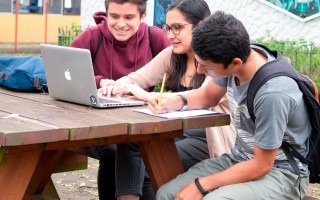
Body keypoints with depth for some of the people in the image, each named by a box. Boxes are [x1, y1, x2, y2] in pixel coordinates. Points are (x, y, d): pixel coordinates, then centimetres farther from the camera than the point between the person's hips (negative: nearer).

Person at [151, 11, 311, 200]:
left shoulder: (272, 94, -32)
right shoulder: (236, 56, -10)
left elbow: (262, 166, -22)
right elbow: (208, 96, 12)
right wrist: (172, 103, -7)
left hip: (280, 173, -7)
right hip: (241, 159, 7)